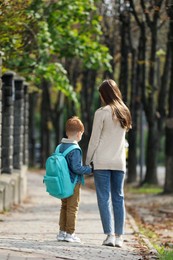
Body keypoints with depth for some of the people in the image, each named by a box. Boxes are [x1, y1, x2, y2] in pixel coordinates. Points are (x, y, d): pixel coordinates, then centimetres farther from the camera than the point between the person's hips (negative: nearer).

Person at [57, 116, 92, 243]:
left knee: (64, 207, 17)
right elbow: (76, 167, -23)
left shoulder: (60, 147, 5)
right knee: (72, 208, 1)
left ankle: (62, 232, 21)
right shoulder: (75, 150, -19)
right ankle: (70, 233, 5)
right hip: (73, 183, -8)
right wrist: (90, 169, -12)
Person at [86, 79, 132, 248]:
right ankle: (119, 237, 6)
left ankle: (110, 235, -10)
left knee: (104, 198, -2)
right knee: (118, 198, 8)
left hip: (102, 162, -5)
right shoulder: (125, 113, 9)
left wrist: (87, 160, 3)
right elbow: (121, 137, 11)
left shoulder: (102, 112, -8)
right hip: (119, 162, 5)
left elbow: (94, 139, -6)